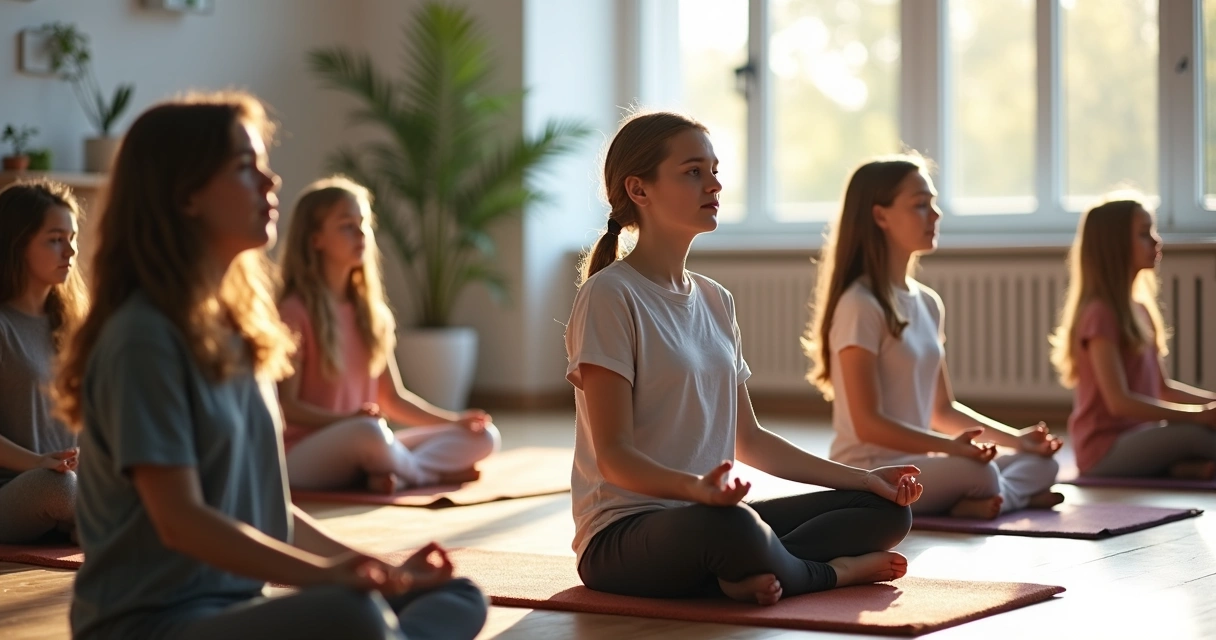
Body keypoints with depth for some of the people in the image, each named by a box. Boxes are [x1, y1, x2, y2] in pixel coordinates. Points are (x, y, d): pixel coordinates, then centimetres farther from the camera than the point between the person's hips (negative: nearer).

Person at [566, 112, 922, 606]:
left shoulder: (716, 301, 15)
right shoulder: (609, 297, -10)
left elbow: (748, 439, 18)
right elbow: (613, 455, -16)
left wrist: (861, 478, 11)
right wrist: (696, 488, -35)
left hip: (711, 511, 8)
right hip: (625, 531, -8)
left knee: (886, 509, 0)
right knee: (734, 528, -40)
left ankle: (751, 574, -20)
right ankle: (833, 572, -9)